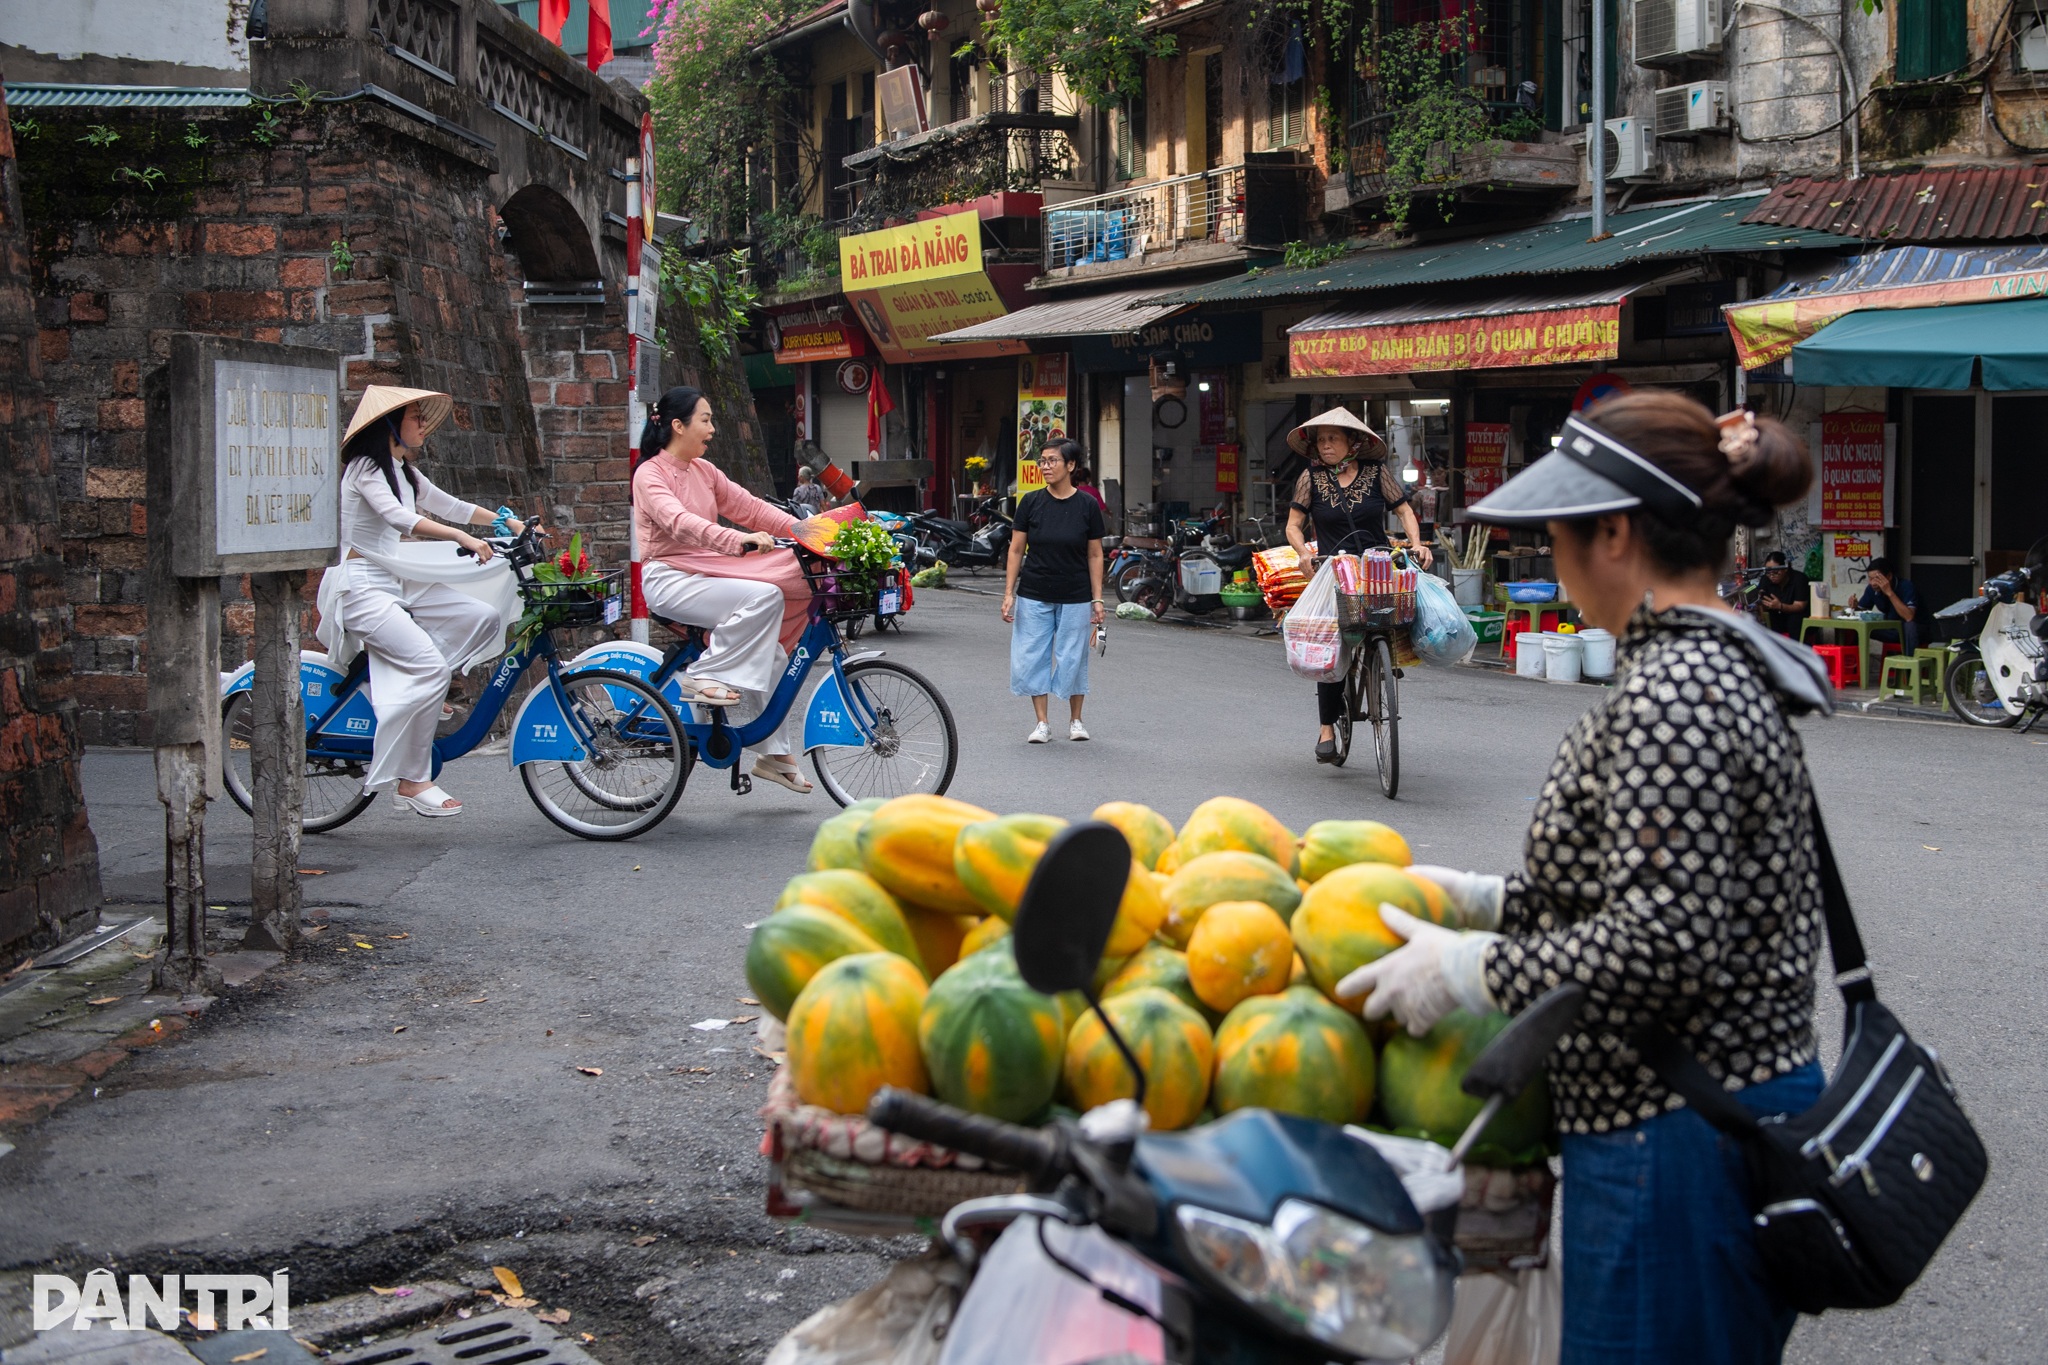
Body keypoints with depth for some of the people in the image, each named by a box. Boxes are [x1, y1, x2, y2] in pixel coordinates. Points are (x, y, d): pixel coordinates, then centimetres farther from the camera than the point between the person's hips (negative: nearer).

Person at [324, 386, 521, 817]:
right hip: (361, 588, -9)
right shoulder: (366, 467, -13)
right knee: (430, 666, -24)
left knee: (486, 619, -7)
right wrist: (462, 537, -38)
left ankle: (422, 696, 1)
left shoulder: (405, 472, 15)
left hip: (397, 583, 9)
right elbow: (398, 517, -29)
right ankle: (411, 782, -17)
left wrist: (508, 521, 8)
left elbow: (449, 506, 19)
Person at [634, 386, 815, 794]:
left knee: (769, 653, -3)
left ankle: (772, 753, 4)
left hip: (707, 571, 8)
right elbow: (679, 522, -27)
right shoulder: (650, 474, -9)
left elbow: (749, 506, 8)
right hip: (669, 579, -8)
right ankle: (705, 677, -19)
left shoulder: (705, 471, 16)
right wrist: (739, 540, -42)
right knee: (764, 596, -27)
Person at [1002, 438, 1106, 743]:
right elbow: (1016, 550, 2)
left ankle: (1075, 720, 23)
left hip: (1075, 598, -1)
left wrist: (1097, 599, -3)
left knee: (1073, 660, 5)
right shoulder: (1031, 502, -2)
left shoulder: (1087, 506, -4)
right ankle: (1042, 723, 11)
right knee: (1031, 658, 1)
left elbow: (1095, 555, 1)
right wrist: (1009, 593, -4)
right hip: (1034, 596, 1)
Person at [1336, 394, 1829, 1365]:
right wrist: (1494, 900, 15)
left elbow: (1664, 946, -27)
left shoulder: (1672, 694, -21)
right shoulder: (1725, 666, 11)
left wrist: (1471, 970, -17)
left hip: (1673, 1143, -10)